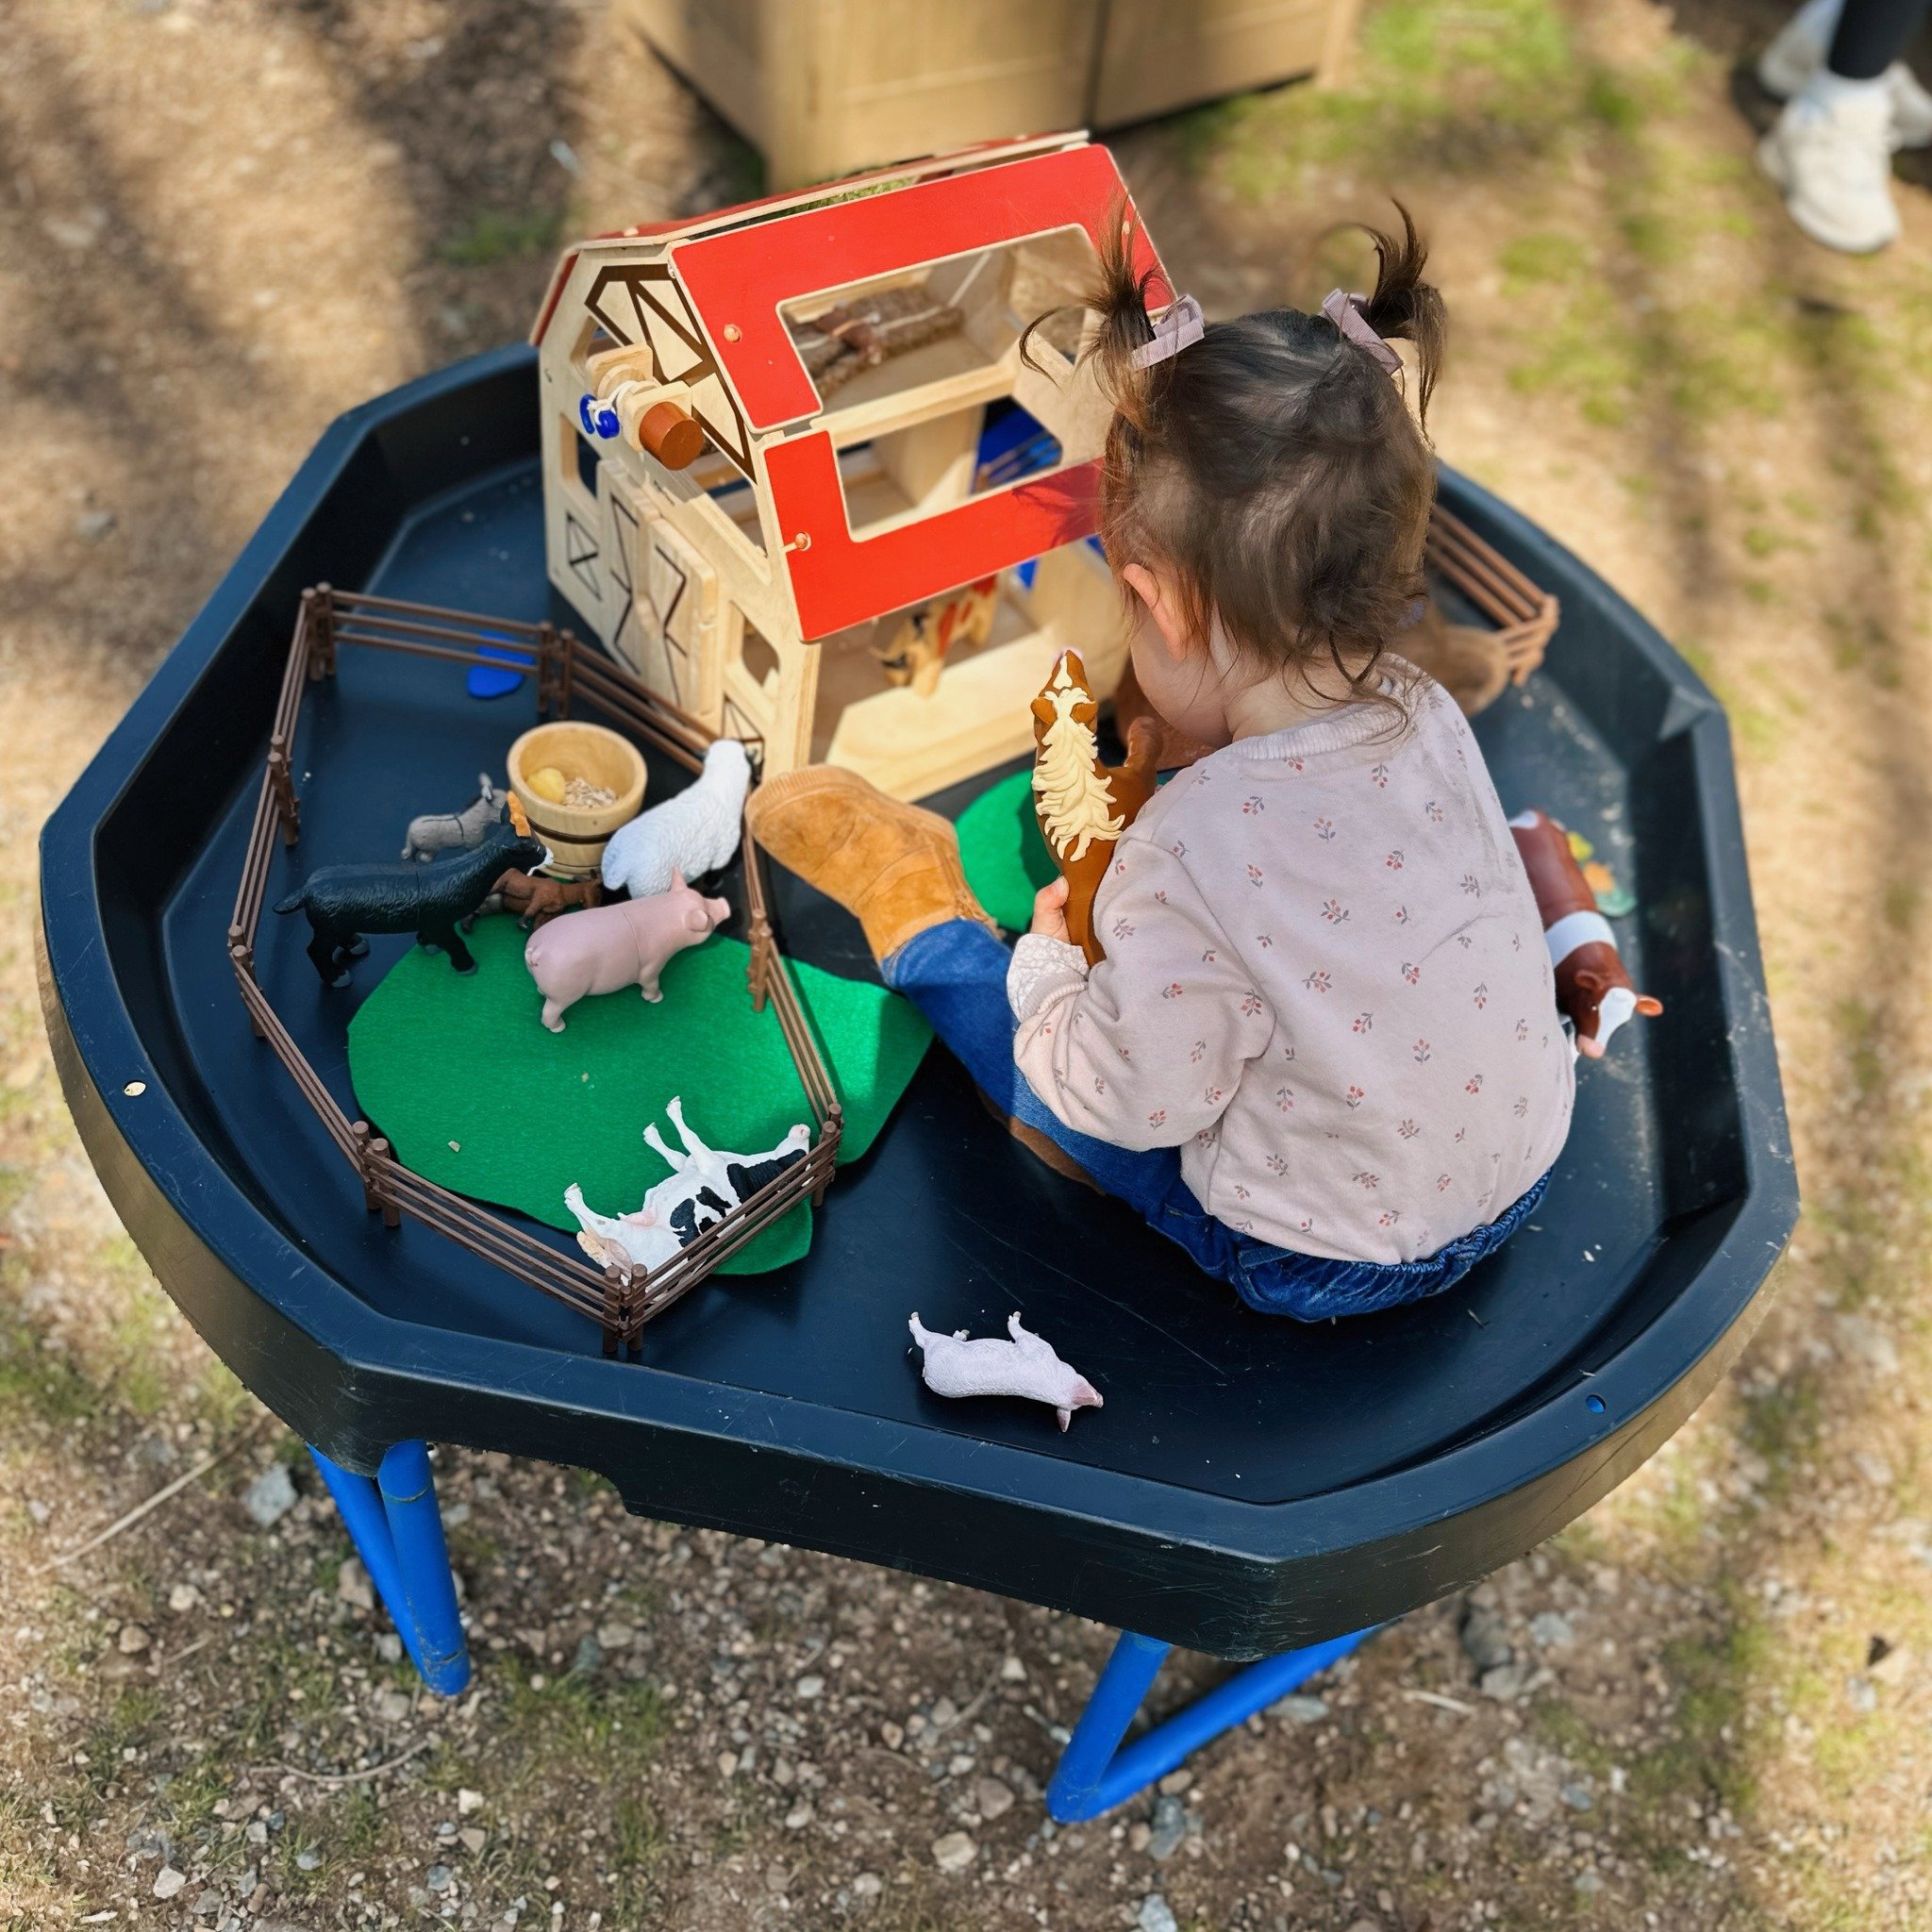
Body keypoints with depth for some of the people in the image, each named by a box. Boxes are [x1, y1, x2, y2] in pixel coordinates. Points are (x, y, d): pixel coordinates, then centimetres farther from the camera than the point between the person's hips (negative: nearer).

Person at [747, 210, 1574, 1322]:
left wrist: (1047, 961, -3)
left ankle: (926, 927, 34)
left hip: (1324, 1259, -5)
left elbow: (1137, 1103, -21)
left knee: (1033, 1045, 11)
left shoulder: (1193, 855, -34)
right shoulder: (1425, 714, -13)